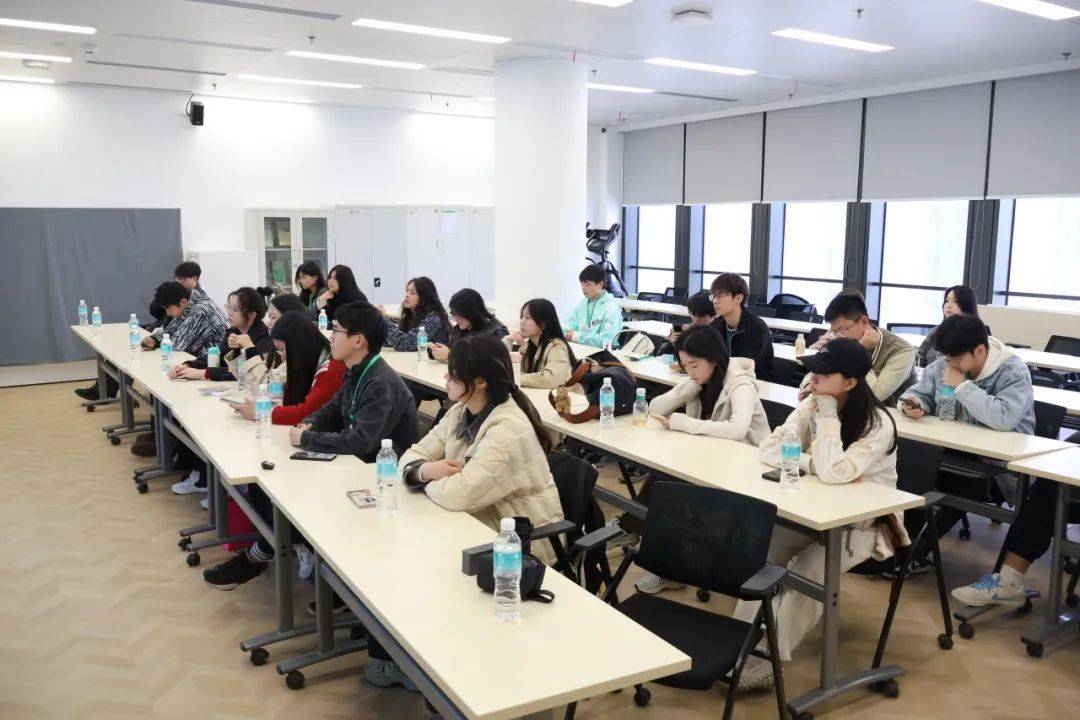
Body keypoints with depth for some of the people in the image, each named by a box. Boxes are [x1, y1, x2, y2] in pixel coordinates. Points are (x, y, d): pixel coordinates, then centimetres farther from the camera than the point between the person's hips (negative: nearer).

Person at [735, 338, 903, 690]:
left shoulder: (877, 424, -23)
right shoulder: (811, 406, -4)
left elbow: (833, 473, -36)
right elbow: (769, 448, -10)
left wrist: (827, 417, -28)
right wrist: (812, 463, -24)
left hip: (863, 523, -5)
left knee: (807, 574, -26)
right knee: (766, 549, -19)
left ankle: (768, 660, -15)